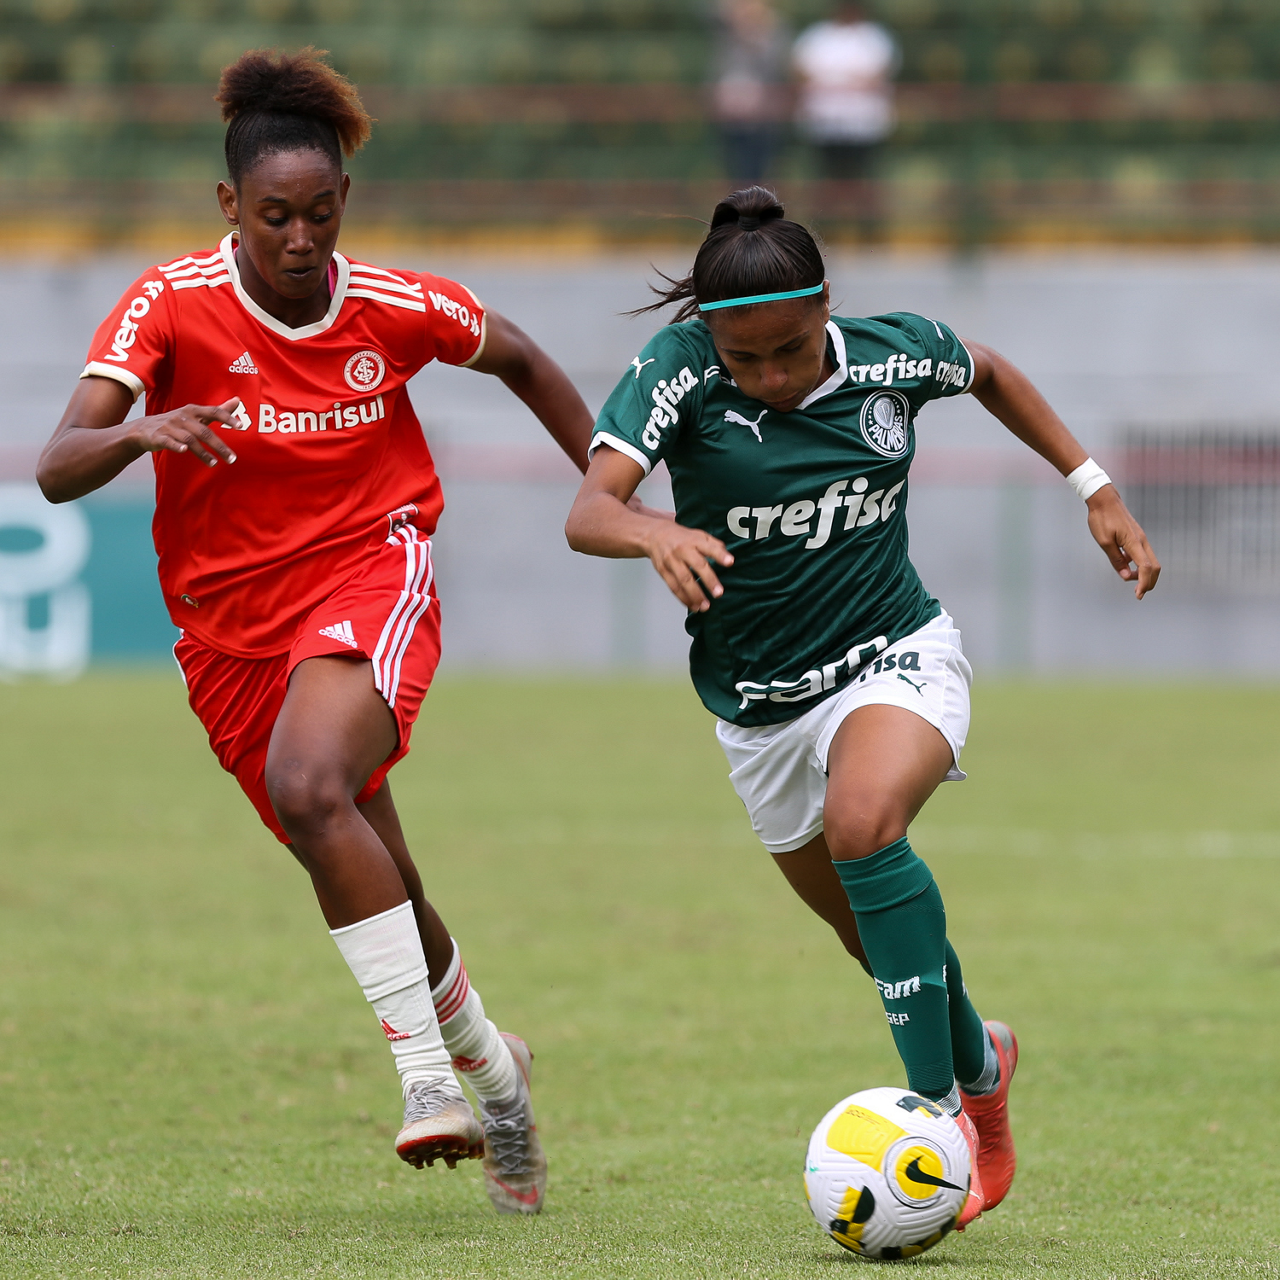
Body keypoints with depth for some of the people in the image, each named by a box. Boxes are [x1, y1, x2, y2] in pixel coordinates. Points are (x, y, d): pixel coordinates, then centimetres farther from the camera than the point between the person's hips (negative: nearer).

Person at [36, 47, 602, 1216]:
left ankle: (426, 1073, -30)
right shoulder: (172, 305, -12)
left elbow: (521, 363, 13)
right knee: (377, 895, 11)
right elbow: (57, 471, -22)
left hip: (370, 574, -2)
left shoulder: (395, 307, -9)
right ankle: (490, 1067, 41)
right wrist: (137, 431, -43)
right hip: (230, 624, 2)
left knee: (308, 787, -33)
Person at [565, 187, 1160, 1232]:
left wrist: (1094, 487, 9)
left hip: (896, 656, -2)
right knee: (880, 940, 15)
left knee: (863, 821, -34)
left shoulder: (895, 353, -14)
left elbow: (989, 373, 11)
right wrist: (658, 534, -54)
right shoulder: (680, 370, -19)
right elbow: (588, 510, -32)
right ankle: (979, 1062, 47)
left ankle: (939, 1099, -26)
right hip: (761, 704, 2)